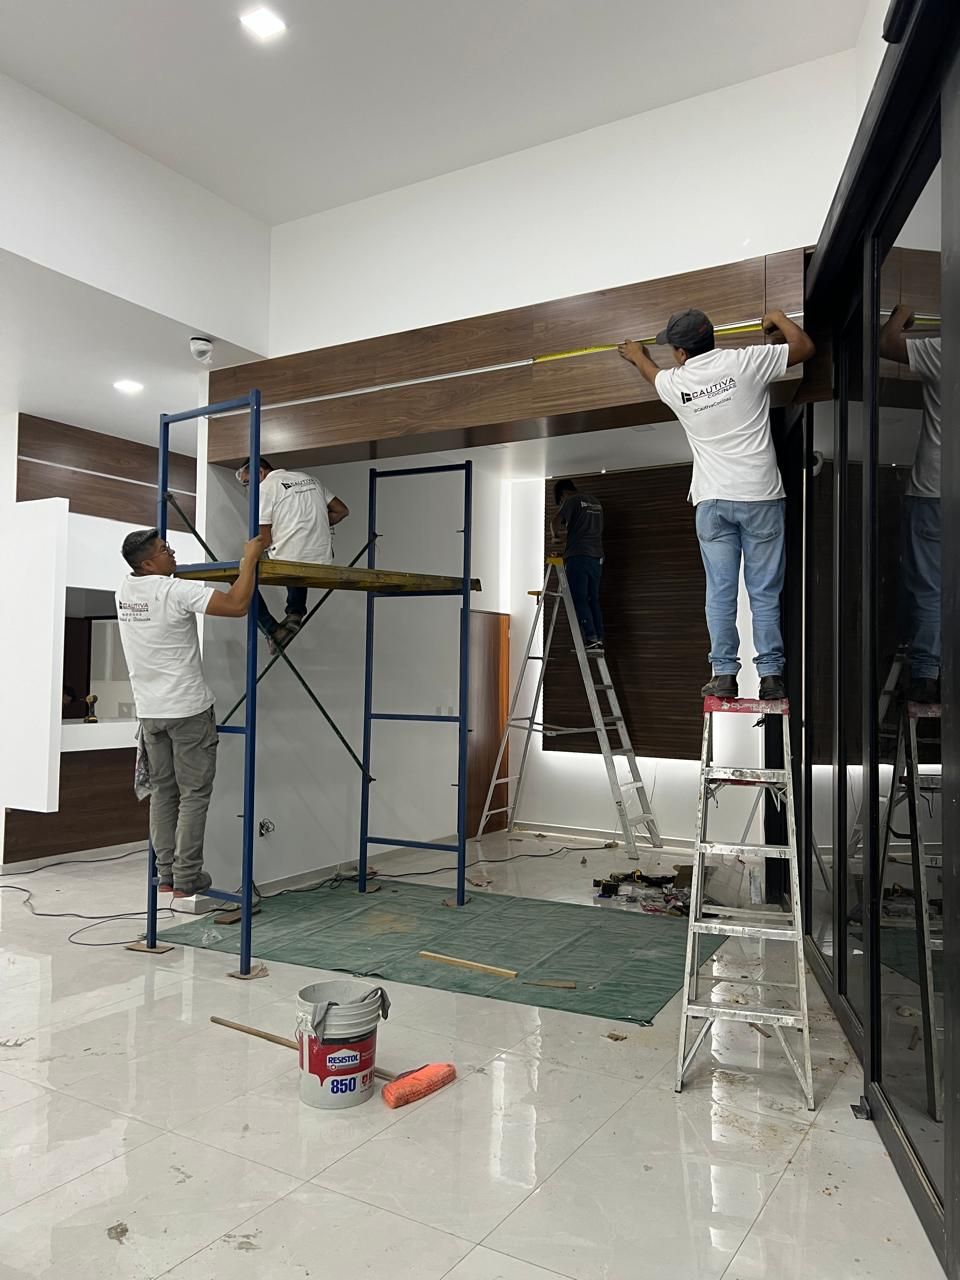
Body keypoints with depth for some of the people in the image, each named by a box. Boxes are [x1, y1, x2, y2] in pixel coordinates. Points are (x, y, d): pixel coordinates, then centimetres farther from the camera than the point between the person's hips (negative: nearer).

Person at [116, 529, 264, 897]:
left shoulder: (124, 591, 4)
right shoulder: (175, 591, -19)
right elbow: (237, 605, -23)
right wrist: (249, 559, -12)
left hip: (149, 710, 7)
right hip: (188, 708, -7)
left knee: (162, 791, 14)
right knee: (194, 794, 1)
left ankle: (165, 874, 18)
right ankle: (186, 879, 5)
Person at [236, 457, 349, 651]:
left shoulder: (266, 487, -3)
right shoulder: (309, 478, 17)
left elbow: (264, 540, -6)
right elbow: (342, 511, 19)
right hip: (323, 563, 7)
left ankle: (272, 630, 8)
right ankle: (296, 612, 18)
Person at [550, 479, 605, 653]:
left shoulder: (573, 501, 0)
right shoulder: (596, 503, 22)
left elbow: (556, 522, -11)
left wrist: (556, 536, 8)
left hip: (578, 556, -7)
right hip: (596, 557, 7)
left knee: (579, 599, -8)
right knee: (593, 599, 7)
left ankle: (591, 639, -17)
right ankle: (599, 640, 1)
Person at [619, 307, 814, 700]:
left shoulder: (673, 383, 5)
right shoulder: (745, 362, -3)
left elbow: (653, 373, 31)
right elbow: (804, 346, 8)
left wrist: (637, 356, 53)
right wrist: (778, 317, 26)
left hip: (713, 501, 1)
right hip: (760, 497, -1)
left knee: (720, 591, 5)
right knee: (765, 592, 3)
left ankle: (723, 674, 6)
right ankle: (771, 675, 6)